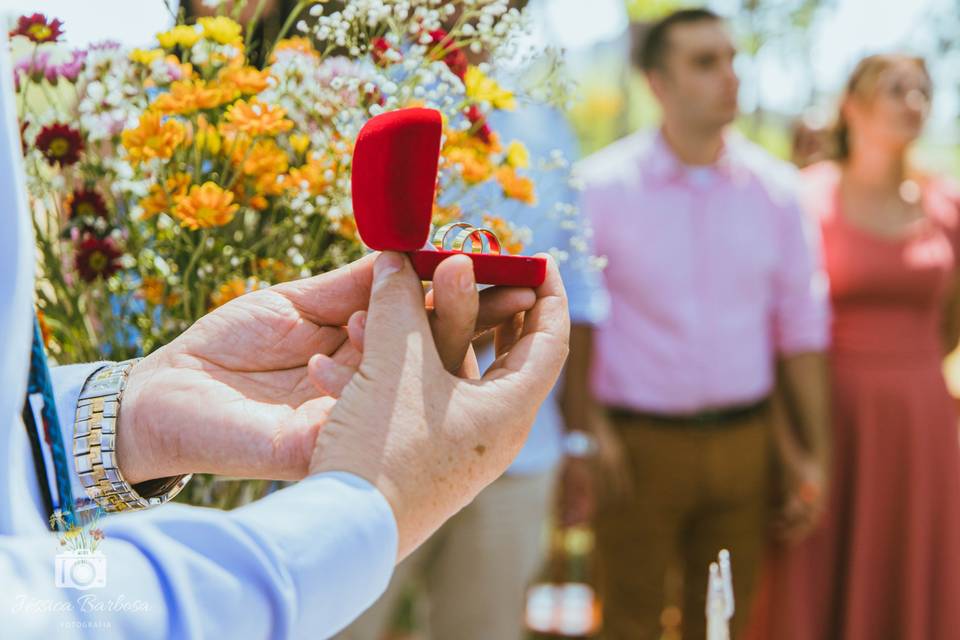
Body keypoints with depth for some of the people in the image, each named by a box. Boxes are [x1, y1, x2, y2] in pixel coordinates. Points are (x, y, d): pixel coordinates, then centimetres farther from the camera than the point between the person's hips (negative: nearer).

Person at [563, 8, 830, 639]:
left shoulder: (774, 189, 3)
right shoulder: (603, 186, -5)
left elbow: (800, 326, 7)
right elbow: (573, 323, -2)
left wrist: (814, 451, 7)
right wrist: (582, 433, -9)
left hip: (743, 441, 3)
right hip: (639, 441, -2)